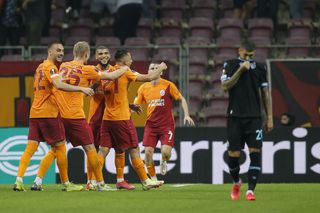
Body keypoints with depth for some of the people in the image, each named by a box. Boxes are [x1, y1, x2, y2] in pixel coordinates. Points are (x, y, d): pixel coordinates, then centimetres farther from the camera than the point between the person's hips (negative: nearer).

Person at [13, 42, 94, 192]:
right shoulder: (50, 67, -10)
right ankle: (66, 184, 5)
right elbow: (59, 85, -28)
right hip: (49, 113, -8)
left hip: (35, 112, 8)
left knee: (30, 148, 1)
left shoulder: (40, 67, 19)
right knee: (60, 147, 1)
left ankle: (19, 180, -11)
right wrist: (81, 89, -31)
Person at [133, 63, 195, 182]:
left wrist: (186, 115, -8)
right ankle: (153, 179, 10)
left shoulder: (168, 85, -4)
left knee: (166, 152, -16)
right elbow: (136, 105, 13)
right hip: (151, 125, 3)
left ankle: (163, 162, 22)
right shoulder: (144, 88, 5)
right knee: (148, 152, -8)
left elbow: (181, 99, 2)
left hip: (167, 124, -3)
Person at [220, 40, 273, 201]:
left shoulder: (259, 68, 10)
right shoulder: (230, 65, 4)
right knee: (233, 154, -1)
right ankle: (236, 182, 27)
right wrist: (240, 70, -15)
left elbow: (265, 94, 12)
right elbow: (225, 86, -10)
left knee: (255, 152, -11)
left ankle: (250, 190, -11)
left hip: (254, 118, 1)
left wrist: (270, 118, 7)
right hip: (235, 117, -1)